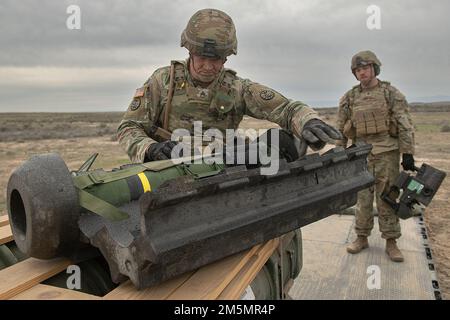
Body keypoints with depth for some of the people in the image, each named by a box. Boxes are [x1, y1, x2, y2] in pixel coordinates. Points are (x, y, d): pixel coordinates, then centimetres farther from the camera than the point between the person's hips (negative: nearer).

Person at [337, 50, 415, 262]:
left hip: (387, 153, -2)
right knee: (363, 198, 7)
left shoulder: (392, 94, 0)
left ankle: (391, 242, 14)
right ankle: (362, 238, 18)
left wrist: (408, 153, -9)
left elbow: (405, 126, -3)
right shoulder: (349, 98, 6)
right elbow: (341, 129, 11)